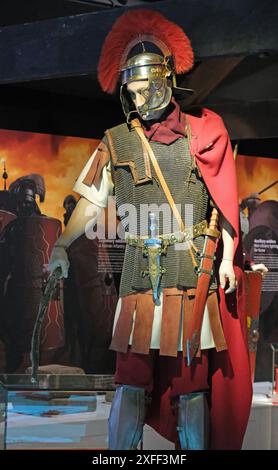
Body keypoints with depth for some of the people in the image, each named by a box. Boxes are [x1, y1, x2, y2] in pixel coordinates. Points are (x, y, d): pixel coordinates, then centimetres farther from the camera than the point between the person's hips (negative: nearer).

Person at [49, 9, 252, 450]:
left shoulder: (201, 133, 8)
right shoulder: (117, 141, 9)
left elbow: (224, 200, 8)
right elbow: (92, 200, 5)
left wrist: (227, 257, 2)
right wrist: (61, 245, -7)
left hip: (194, 268, 0)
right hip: (140, 269, 0)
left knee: (192, 379, 7)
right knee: (132, 378, 1)